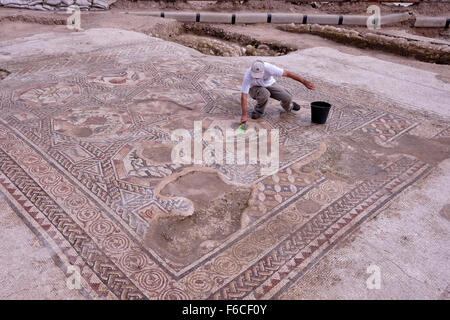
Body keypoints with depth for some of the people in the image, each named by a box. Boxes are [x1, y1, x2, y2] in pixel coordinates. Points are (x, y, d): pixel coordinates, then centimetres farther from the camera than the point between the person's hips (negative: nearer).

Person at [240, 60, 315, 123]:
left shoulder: (268, 68, -34)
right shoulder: (248, 76, -36)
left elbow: (287, 73, -29)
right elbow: (244, 96, -36)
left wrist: (304, 82, -28)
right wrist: (244, 115, -41)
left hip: (270, 84, 2)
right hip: (255, 88, -2)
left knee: (287, 98, -13)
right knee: (264, 94, -37)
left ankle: (288, 106, 24)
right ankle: (258, 111, -8)